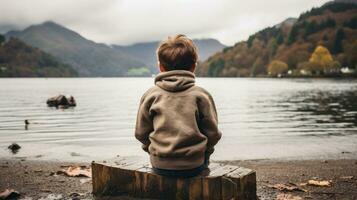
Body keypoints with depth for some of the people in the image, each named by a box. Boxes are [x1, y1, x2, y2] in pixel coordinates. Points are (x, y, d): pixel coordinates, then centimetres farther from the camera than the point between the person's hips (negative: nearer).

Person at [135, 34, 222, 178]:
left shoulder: (151, 95, -3)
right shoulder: (201, 95, -6)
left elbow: (140, 132, 3)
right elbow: (213, 133, -3)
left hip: (160, 165, 1)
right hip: (194, 165, -1)